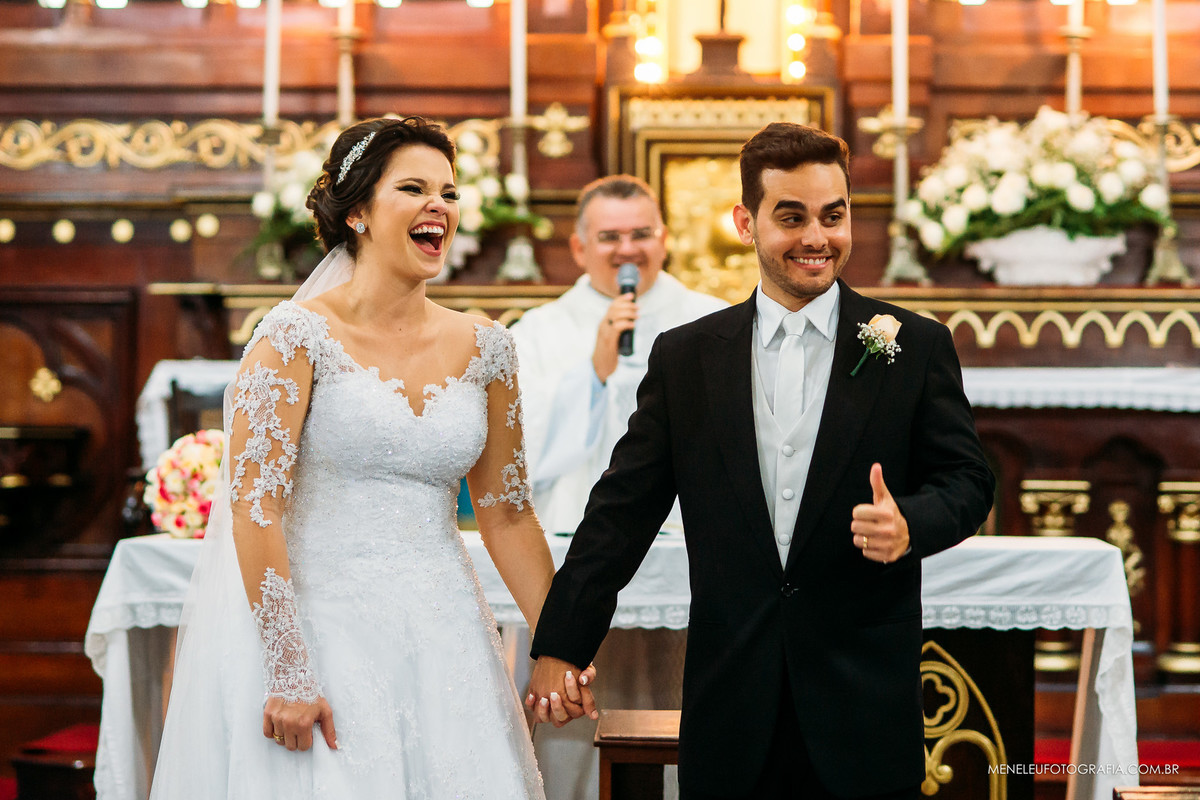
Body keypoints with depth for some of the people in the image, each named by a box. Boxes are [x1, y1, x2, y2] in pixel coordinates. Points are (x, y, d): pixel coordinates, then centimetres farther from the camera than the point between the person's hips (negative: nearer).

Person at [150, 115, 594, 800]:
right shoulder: (299, 334, -9)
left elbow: (506, 513, 12)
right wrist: (287, 672, -17)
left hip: (443, 636, 4)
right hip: (318, 630, -4)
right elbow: (253, 505, -13)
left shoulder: (483, 349, 6)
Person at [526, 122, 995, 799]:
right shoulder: (684, 358, 6)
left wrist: (910, 524, -19)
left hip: (865, 697, -1)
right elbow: (624, 509, 6)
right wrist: (561, 647, 2)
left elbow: (967, 480, 4)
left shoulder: (917, 348, 3)